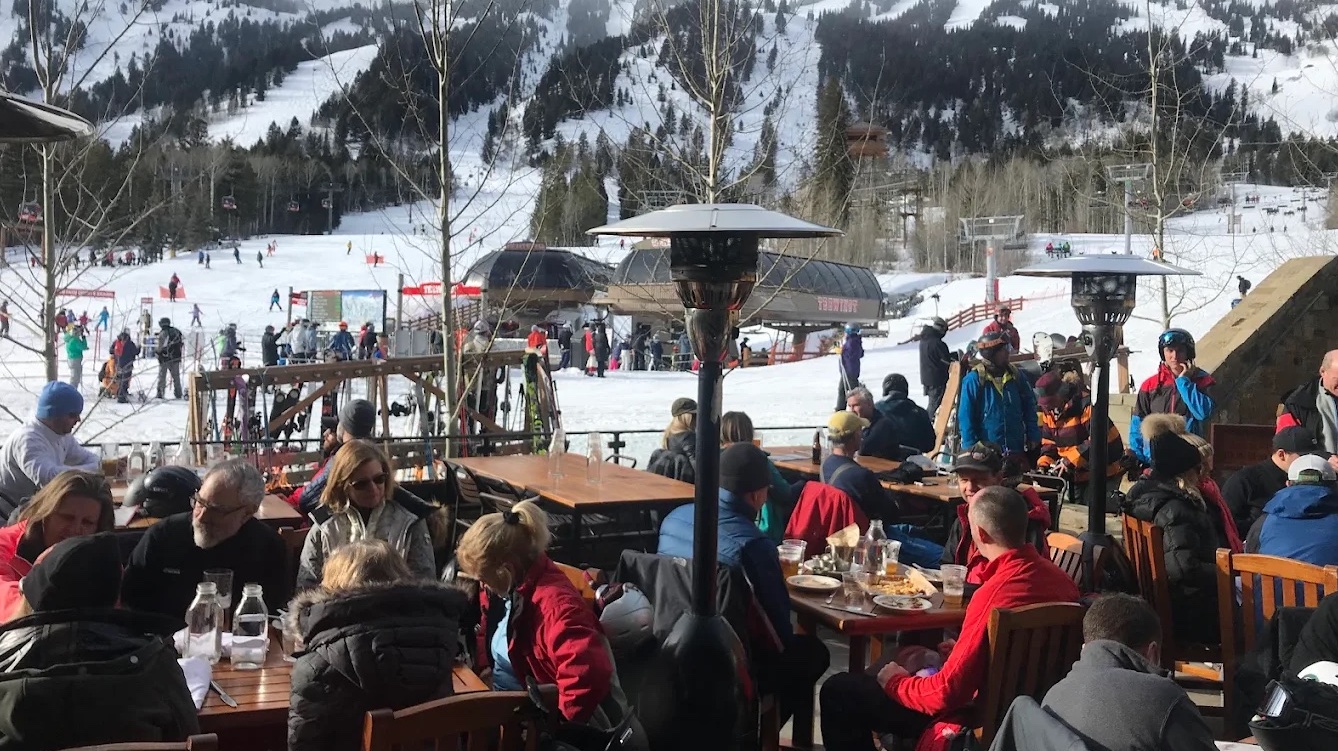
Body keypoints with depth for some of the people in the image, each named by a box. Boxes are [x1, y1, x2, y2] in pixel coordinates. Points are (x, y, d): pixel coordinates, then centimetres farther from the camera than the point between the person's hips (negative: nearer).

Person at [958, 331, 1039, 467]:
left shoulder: (1017, 376, 4)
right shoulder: (973, 380, -10)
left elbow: (1030, 409, 11)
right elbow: (966, 418, -9)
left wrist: (1033, 437, 3)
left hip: (1017, 451, 4)